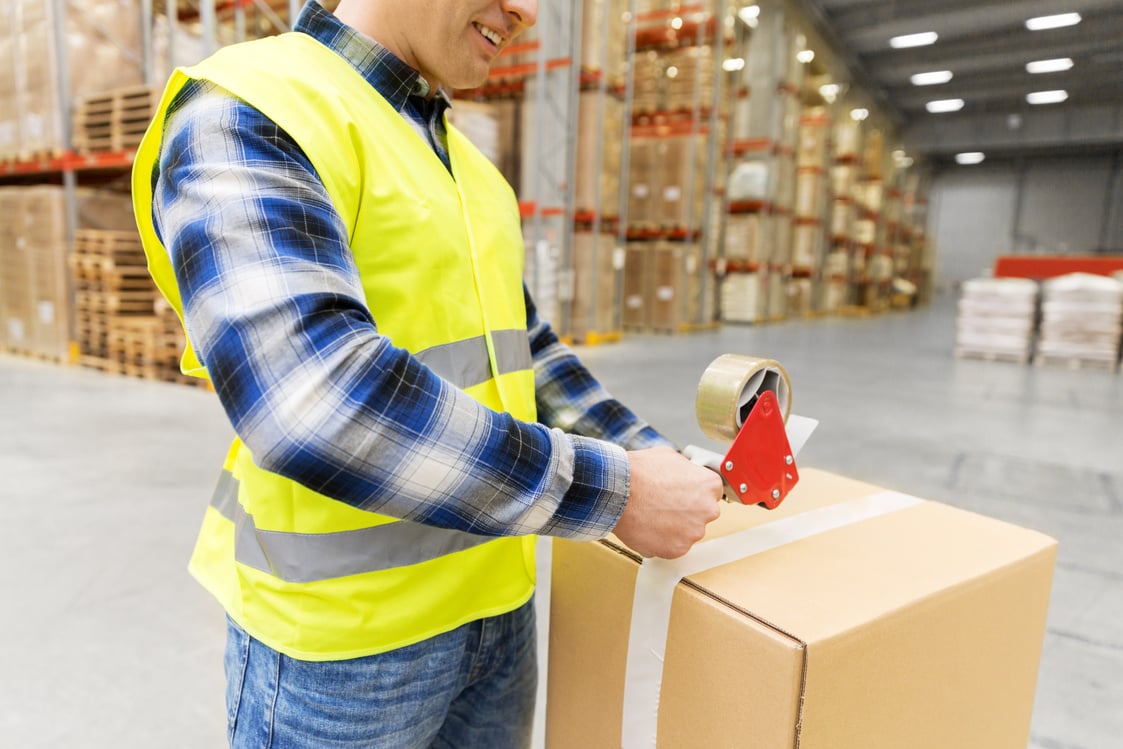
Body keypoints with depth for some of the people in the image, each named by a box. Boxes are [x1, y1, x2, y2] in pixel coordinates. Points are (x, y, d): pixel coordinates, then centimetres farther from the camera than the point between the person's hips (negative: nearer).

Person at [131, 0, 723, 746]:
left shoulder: (464, 167, 10)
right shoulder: (242, 112, -16)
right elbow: (315, 405, -29)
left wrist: (650, 454, 2)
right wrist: (613, 490, -24)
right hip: (343, 636, -6)